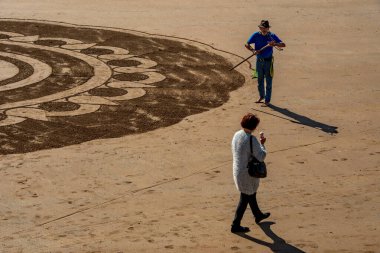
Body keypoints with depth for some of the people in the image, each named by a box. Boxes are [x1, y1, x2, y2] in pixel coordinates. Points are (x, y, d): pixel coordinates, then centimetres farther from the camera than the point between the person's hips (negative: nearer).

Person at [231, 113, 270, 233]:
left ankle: (258, 215, 50)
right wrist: (262, 144, -9)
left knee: (251, 193, 28)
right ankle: (235, 225, 16)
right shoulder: (251, 140, -27)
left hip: (237, 170, 8)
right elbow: (261, 157, -23)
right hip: (248, 173, -8)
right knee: (245, 198, 8)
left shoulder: (236, 135, -3)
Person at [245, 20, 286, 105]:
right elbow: (247, 44, -4)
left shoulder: (272, 36, -7)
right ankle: (261, 96, 36)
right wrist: (253, 50, -23)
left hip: (268, 61, -2)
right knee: (260, 80, 15)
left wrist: (274, 44, -33)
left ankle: (267, 100, 8)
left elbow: (283, 44, -13)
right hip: (259, 60, 3)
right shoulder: (256, 35, -3)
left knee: (268, 81, 0)